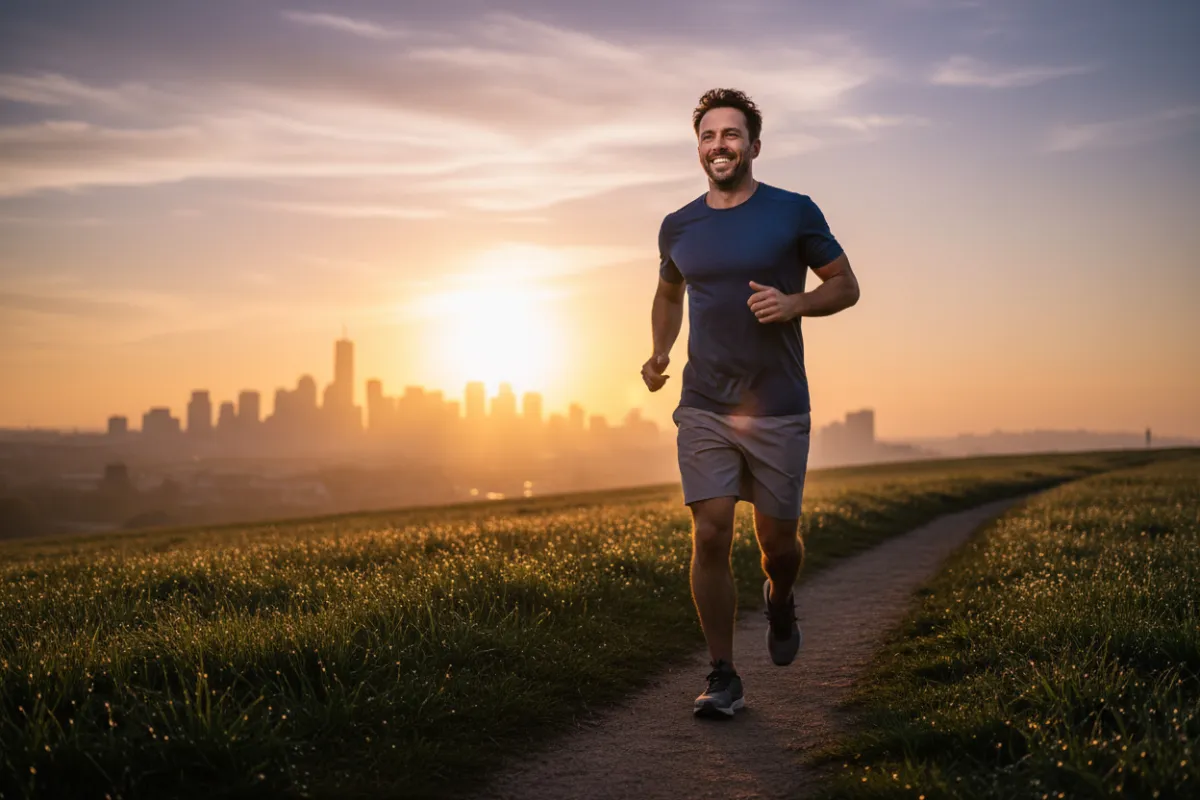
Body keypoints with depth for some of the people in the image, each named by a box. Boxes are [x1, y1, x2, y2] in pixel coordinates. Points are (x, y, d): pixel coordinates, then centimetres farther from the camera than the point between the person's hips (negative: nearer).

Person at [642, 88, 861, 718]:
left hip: (778, 410, -1)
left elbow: (846, 287, 5)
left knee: (777, 540, 7)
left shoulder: (794, 213, -2)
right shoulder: (678, 228, 7)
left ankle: (779, 601, 43)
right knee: (710, 537, -8)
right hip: (703, 408, 2)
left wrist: (795, 303, -15)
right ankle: (723, 678, 4)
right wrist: (658, 354, 7)